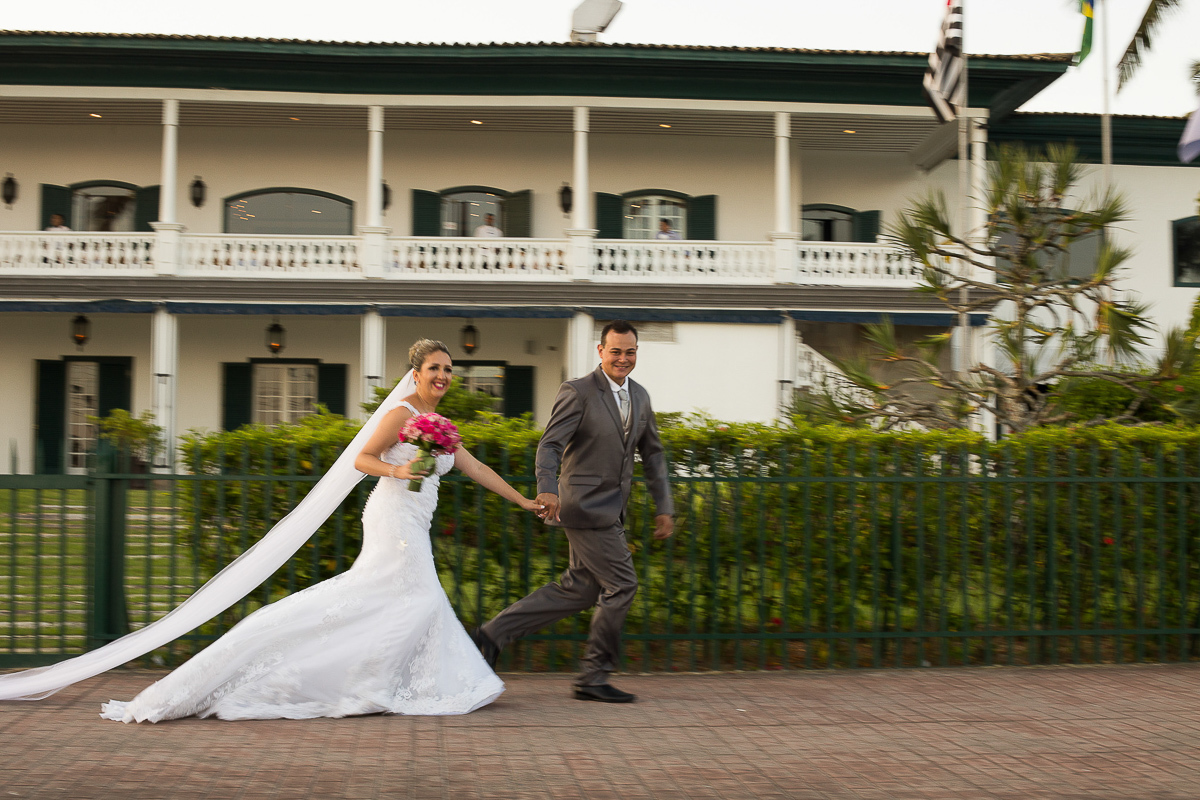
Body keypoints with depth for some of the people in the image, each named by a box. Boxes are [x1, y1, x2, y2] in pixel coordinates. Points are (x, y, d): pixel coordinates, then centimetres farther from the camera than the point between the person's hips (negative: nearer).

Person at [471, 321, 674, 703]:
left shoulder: (640, 396, 13)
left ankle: (493, 634, 16)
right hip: (587, 506, -8)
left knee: (577, 589, 10)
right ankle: (593, 678, 7)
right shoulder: (578, 392, -10)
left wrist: (664, 507, 15)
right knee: (621, 585, -6)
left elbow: (652, 454, 19)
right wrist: (547, 488, -36)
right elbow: (550, 445, -18)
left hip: (610, 510, 8)